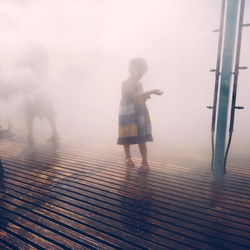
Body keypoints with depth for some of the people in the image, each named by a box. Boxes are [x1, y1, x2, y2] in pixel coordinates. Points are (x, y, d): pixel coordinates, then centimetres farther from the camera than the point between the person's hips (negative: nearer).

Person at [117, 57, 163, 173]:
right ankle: (128, 157, 31)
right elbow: (135, 96, -26)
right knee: (127, 139, 9)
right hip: (127, 115, -5)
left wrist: (146, 96, -1)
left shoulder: (139, 84, 12)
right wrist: (151, 92, -30)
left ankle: (145, 163, 2)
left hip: (140, 114, 5)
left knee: (142, 139, -2)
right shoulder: (126, 83, -11)